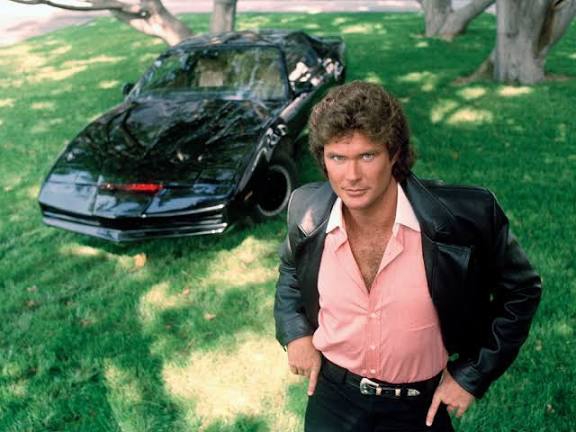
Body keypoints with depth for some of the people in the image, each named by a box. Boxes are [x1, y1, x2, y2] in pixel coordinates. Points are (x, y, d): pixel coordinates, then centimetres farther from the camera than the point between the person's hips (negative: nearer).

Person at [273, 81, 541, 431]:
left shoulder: (465, 216, -24)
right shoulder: (307, 211, -15)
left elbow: (521, 289, -7)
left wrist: (472, 375, -7)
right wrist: (294, 333, -6)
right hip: (332, 398, 2)